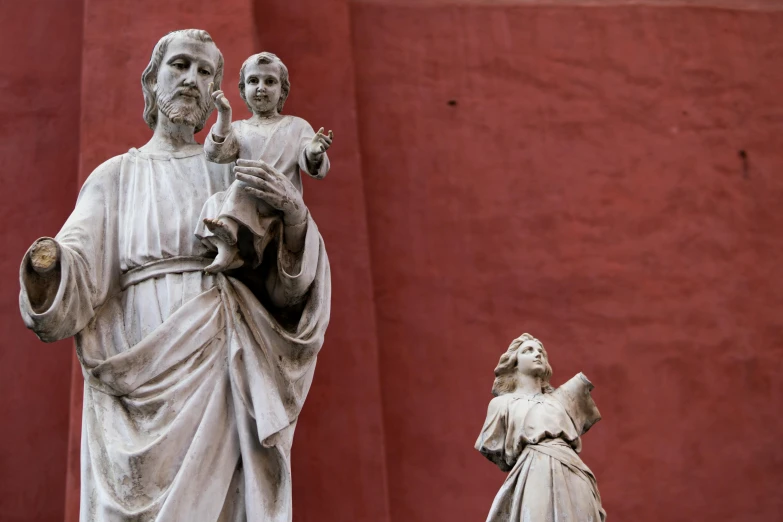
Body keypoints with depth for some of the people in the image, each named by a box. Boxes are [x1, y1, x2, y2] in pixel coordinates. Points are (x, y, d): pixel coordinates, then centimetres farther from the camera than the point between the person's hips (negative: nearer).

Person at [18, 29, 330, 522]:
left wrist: (296, 215, -17)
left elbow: (287, 286, 3)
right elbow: (75, 282, -1)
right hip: (148, 367, 0)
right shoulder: (115, 177, 14)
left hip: (229, 375, 1)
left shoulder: (233, 171, 15)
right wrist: (48, 261, -24)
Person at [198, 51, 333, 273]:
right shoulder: (237, 128, 18)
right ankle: (226, 248, -41)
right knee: (215, 201, -24)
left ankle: (227, 228, -49)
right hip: (244, 200, 3)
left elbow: (313, 167, 2)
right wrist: (224, 116, -12)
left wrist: (314, 153, -24)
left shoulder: (296, 125, 13)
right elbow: (216, 155, -1)